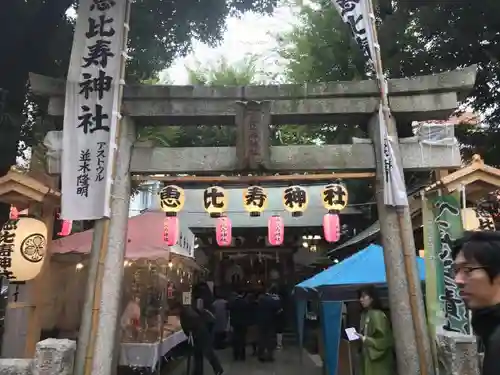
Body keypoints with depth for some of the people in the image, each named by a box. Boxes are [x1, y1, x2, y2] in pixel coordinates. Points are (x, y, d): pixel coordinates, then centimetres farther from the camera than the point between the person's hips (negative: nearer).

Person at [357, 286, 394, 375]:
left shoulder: (377, 315, -17)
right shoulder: (364, 315, 6)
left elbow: (383, 339, -17)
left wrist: (365, 339, -19)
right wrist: (359, 337, -1)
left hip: (379, 360, -7)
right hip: (369, 358, 7)